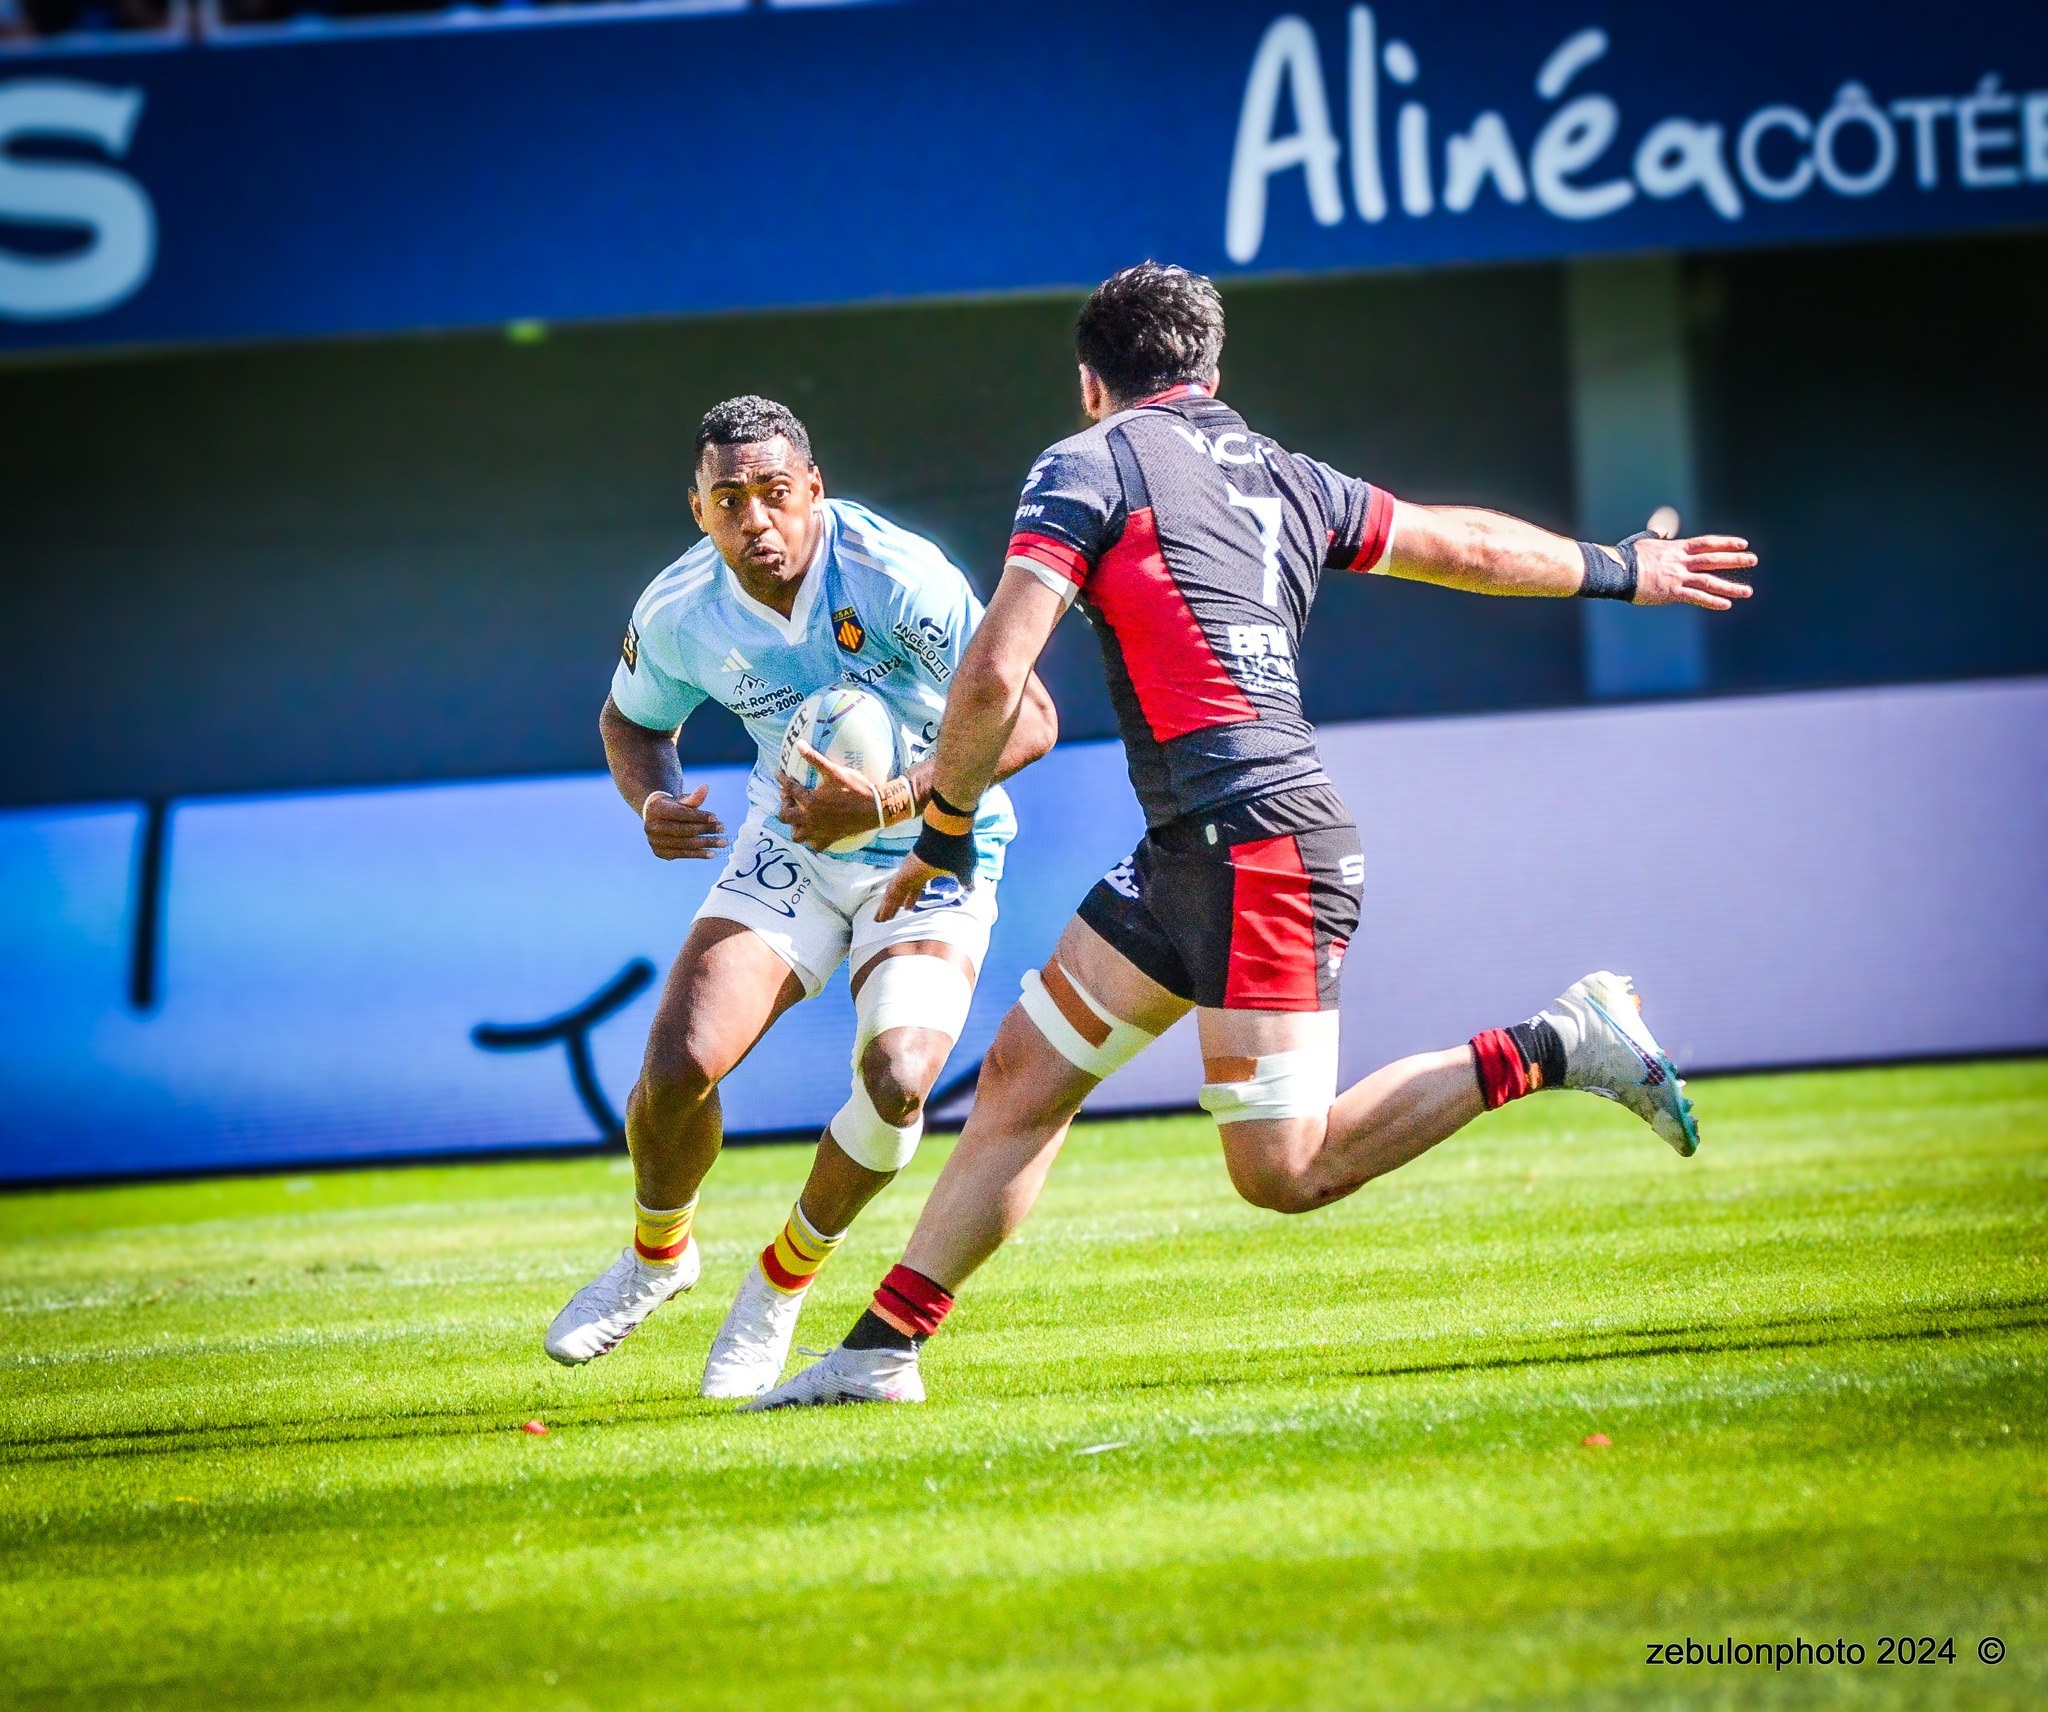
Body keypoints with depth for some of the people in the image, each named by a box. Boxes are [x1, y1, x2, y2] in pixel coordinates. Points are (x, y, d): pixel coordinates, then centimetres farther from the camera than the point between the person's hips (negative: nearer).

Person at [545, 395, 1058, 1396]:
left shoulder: (898, 578, -28)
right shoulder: (678, 612, -13)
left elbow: (1027, 718, -28)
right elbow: (632, 721, 10)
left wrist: (891, 803, -39)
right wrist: (654, 802, -13)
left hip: (934, 856, -3)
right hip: (791, 843, 3)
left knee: (896, 1079, -26)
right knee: (678, 1065, -14)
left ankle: (783, 1285, 2)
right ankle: (657, 1253, 20)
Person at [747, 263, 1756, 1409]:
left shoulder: (1087, 467, -2)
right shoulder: (1281, 474, 18)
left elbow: (995, 677, -10)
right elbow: (1468, 545, 29)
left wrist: (945, 824, 6)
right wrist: (1614, 572, 46)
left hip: (1257, 841, -9)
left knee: (1284, 1172, -9)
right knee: (1025, 1077, 8)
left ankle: (1552, 1050, -6)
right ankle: (882, 1350, 8)